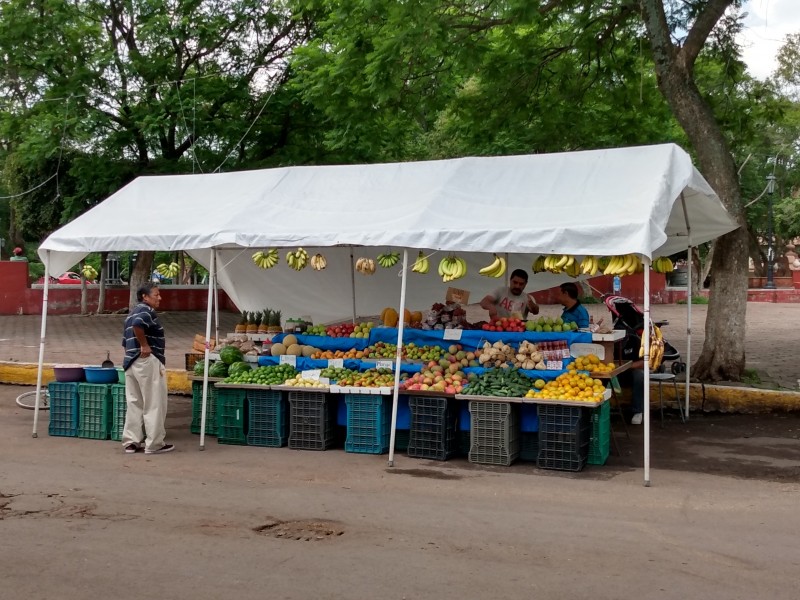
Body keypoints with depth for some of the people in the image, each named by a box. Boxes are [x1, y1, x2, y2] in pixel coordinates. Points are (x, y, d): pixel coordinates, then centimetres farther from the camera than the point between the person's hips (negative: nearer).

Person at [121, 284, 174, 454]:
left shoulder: (132, 313, 21)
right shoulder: (146, 310, -9)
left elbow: (125, 341, 24)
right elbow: (137, 325, -30)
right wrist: (145, 345, -21)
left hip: (130, 362, 9)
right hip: (147, 361, -9)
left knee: (134, 404, 12)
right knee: (154, 405, -3)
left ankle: (131, 442, 13)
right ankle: (155, 444, 1)